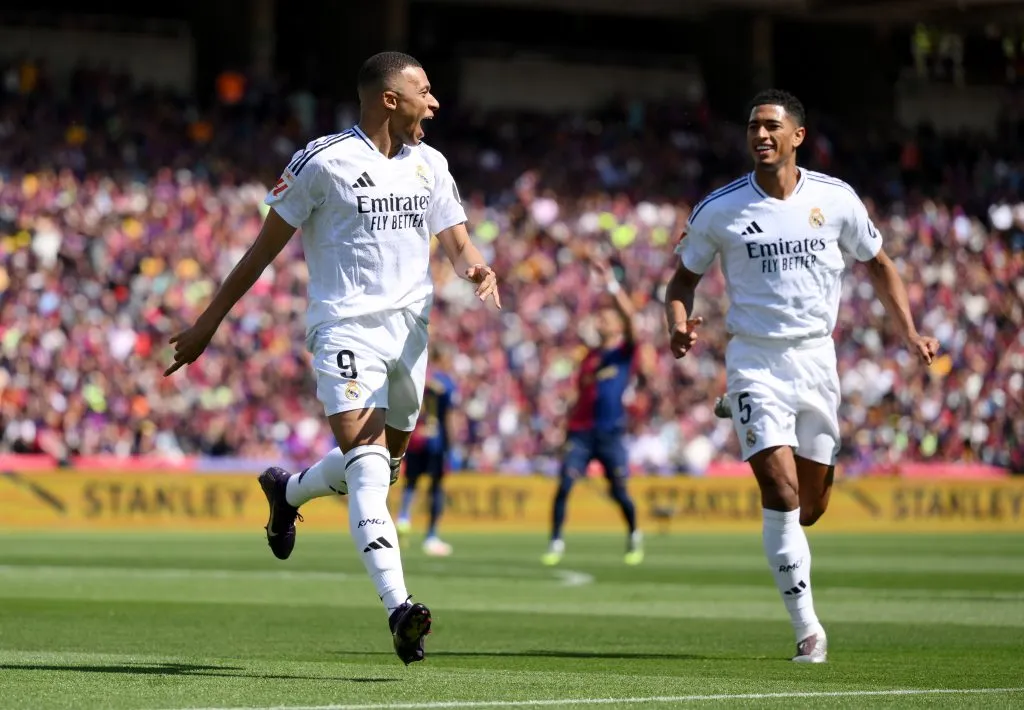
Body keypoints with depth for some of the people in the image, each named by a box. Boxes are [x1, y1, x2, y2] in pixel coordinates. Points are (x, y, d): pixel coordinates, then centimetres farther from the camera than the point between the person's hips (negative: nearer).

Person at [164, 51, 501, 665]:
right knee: (369, 466, -20)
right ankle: (399, 607, -30)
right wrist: (210, 321, 3)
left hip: (410, 331, 6)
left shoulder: (429, 164, 11)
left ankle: (287, 490, 45)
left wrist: (479, 271, -15)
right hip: (346, 329, -6)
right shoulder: (324, 162, -6)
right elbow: (267, 247, 0)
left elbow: (458, 242, 10)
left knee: (386, 462, 15)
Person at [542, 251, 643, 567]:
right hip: (581, 431, 4)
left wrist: (611, 284, -23)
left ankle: (634, 536, 23)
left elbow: (629, 316, -16)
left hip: (610, 433, -4)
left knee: (619, 491, -3)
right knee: (564, 484, -10)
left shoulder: (626, 351, 2)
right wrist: (569, 425, 15)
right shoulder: (591, 356, 17)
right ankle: (556, 542, -4)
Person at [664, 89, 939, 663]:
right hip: (754, 361, -2)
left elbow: (878, 264, 14)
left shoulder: (836, 199, 0)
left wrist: (911, 333, 5)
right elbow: (685, 276, 9)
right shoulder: (719, 210, -4)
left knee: (811, 505, 5)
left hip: (816, 357, 2)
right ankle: (808, 630, -11)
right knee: (781, 491, -17)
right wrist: (680, 324, -12)